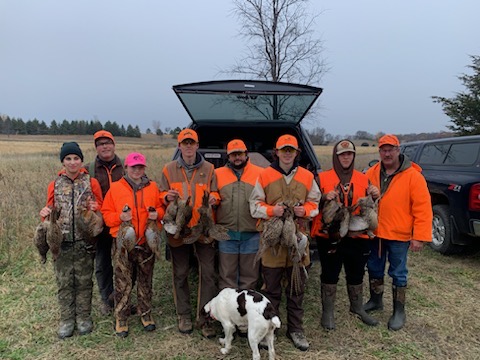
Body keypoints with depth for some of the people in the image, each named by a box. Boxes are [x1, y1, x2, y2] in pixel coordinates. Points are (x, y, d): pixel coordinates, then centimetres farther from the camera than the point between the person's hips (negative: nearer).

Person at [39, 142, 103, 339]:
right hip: (61, 242, 2)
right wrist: (46, 213, -8)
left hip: (84, 242, -2)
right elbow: (51, 209, 14)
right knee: (64, 282, 10)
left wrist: (95, 208, -18)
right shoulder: (55, 185, 7)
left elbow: (101, 209, 4)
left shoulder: (92, 183, 0)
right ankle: (67, 319, 25)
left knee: (84, 281, 9)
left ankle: (84, 317, 25)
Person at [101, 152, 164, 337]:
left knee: (145, 281, 14)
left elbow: (161, 207, 14)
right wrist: (119, 217, -16)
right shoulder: (115, 188, 0)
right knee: (123, 283, 4)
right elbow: (106, 213, 2)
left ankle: (146, 313, 31)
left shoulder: (153, 187, 6)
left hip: (146, 242, 2)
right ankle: (121, 318, 21)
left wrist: (157, 214, -8)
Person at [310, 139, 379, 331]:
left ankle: (358, 308, 38)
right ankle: (328, 312, 23)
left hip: (357, 236, 3)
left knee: (356, 274, 17)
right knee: (330, 275, 8)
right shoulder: (322, 178, -2)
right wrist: (324, 198, -21)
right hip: (329, 236, -3)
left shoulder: (363, 179, 7)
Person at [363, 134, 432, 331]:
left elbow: (423, 209, -13)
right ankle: (375, 300, 39)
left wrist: (420, 237, -15)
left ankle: (399, 311, 24)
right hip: (374, 233, 5)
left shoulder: (413, 176, -11)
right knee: (374, 269, 18)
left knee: (398, 274, 8)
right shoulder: (372, 173, 1)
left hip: (399, 236, -4)